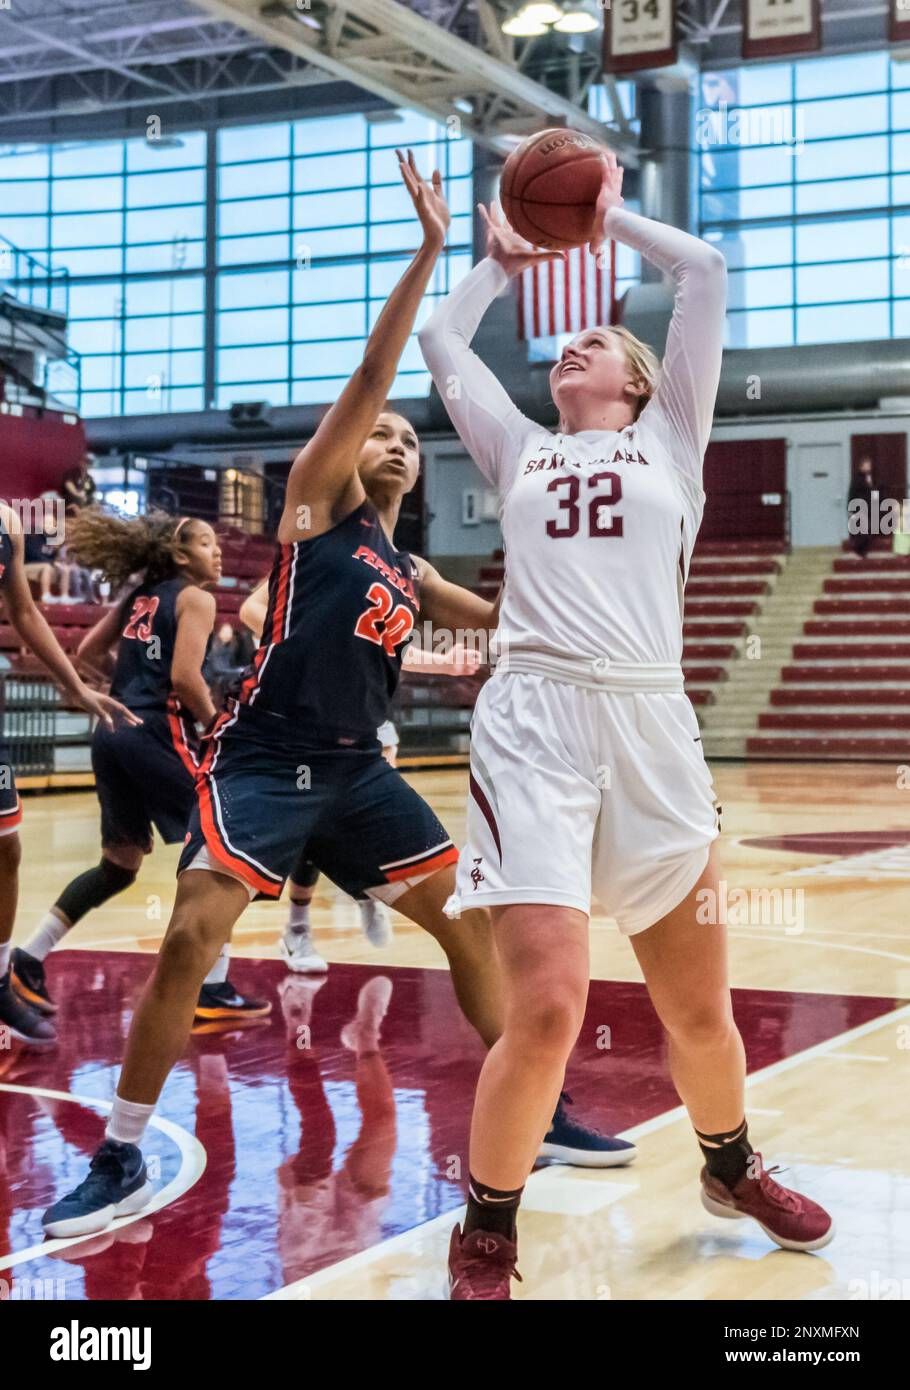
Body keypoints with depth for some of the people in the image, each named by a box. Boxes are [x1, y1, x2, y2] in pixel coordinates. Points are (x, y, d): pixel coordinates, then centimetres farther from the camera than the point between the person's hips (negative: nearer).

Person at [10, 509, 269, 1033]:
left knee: (119, 866, 19)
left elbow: (89, 651, 22)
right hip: (158, 734, -8)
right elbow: (185, 677, -14)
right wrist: (217, 726, -1)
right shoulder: (195, 597, -3)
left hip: (114, 734, 8)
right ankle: (213, 990, -3)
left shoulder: (141, 595, 20)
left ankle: (29, 960, 18)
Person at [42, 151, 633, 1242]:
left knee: (470, 920, 6)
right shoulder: (316, 500, 1)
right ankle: (120, 1162, -6)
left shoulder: (411, 573, 17)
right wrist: (428, 250, -15)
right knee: (190, 938, -18)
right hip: (262, 758, -6)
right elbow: (370, 375, -10)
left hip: (355, 769, 7)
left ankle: (534, 1109, 21)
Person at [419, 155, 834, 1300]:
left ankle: (731, 1168, 41)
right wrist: (503, 259, 34)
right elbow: (439, 338, 25)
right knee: (547, 1009, -16)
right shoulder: (519, 450, 20)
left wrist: (610, 217, 24)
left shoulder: (672, 435, 17)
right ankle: (485, 1238, 5)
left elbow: (707, 273, 13)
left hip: (651, 724, 1)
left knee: (698, 1011, 11)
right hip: (534, 720, -1)